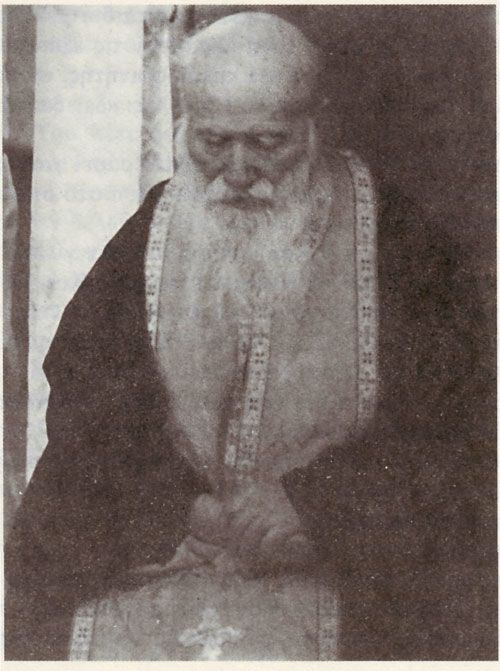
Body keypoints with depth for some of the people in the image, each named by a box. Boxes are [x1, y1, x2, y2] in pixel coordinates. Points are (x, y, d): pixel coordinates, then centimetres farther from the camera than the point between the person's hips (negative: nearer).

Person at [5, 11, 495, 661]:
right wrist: (184, 508, -12)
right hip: (155, 551, 2)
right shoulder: (148, 237, 4)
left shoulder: (392, 242, -1)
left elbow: (441, 424, -4)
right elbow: (86, 411, 2)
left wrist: (308, 500, -15)